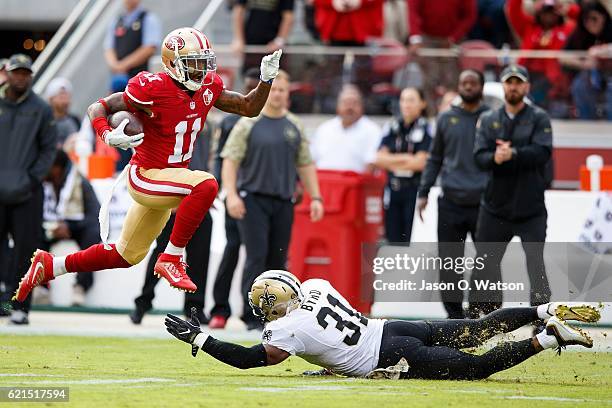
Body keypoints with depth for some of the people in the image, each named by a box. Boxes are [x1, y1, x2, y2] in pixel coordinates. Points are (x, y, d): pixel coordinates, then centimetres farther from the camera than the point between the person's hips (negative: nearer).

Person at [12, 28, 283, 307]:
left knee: (126, 256, 18)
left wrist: (266, 79, -7)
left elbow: (249, 108, 10)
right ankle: (171, 260, -24)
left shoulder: (207, 88, 0)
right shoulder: (152, 89, -20)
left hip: (171, 179, 8)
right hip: (146, 176, -8)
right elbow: (99, 108, -12)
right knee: (206, 186, -33)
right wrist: (108, 136, -32)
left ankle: (49, 266, 32)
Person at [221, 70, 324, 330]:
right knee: (257, 256, -11)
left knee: (278, 259, 4)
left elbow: (305, 164, 18)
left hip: (283, 201, 4)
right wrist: (231, 194, -17)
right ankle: (252, 316, -10)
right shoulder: (248, 124, 0)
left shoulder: (294, 126, 13)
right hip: (253, 199, -4)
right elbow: (230, 160, -5)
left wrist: (315, 197, 10)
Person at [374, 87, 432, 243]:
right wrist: (405, 158, -9)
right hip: (393, 190, 6)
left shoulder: (426, 129, -5)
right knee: (394, 239, 7)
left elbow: (420, 163, -12)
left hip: (414, 190, -6)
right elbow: (379, 159, 4)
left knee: (412, 241, -9)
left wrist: (392, 162, -2)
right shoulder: (393, 129, 12)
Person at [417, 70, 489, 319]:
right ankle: (454, 313, 9)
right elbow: (435, 159, 16)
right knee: (449, 261, 1)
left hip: (483, 202, -2)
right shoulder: (446, 119, 11)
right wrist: (423, 192, 9)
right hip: (451, 203, 2)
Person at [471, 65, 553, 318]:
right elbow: (480, 157, -4)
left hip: (531, 209, -3)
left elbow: (542, 152, -14)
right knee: (485, 263, 8)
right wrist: (495, 158, -26)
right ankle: (478, 314, 17)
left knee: (536, 262, -7)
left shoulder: (539, 119, 1)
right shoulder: (488, 120, 8)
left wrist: (513, 154, -28)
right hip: (495, 206, 3)